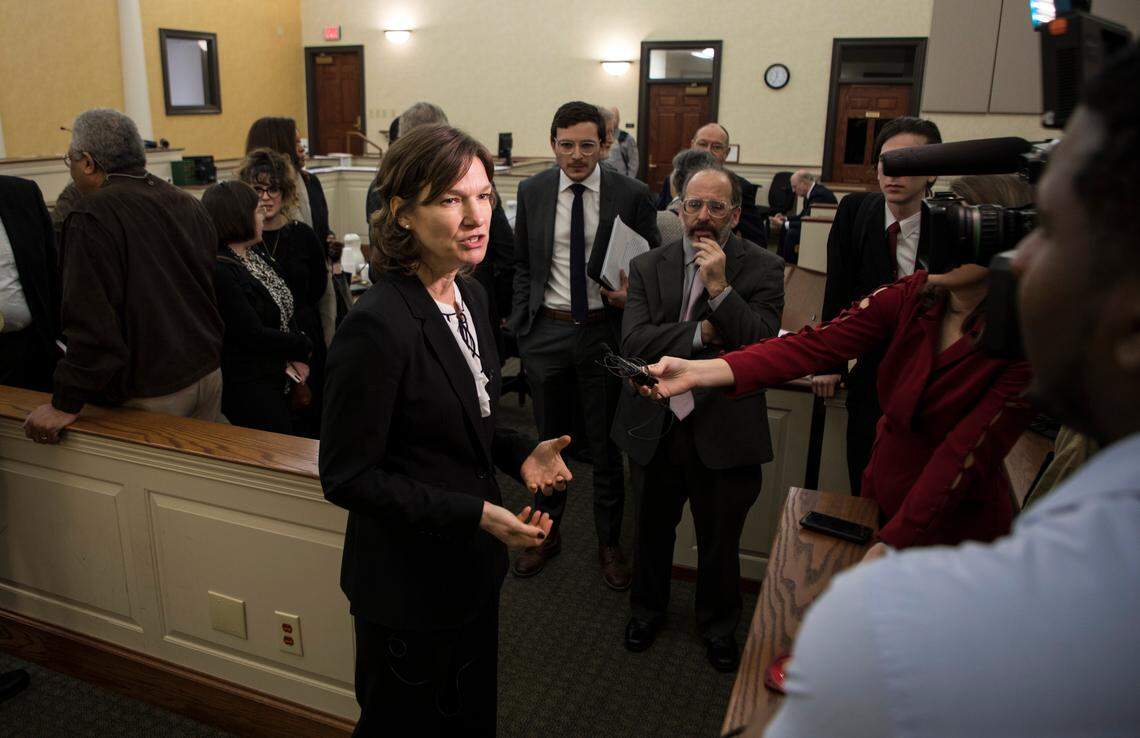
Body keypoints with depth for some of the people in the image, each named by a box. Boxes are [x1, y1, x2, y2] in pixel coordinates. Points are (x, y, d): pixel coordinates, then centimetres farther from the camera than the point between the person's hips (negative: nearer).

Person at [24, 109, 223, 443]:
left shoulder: (91, 219, -17)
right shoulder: (186, 203, 5)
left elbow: (91, 321, -21)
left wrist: (66, 404, -12)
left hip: (151, 392, -7)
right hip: (209, 373, 7)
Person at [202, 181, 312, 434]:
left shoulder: (256, 253, 4)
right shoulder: (219, 272, -22)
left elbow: (284, 309, 5)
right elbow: (253, 336, -21)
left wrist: (296, 356, -10)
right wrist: (304, 348, -9)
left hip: (277, 380, 8)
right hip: (249, 388, -8)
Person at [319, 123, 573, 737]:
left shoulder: (469, 295, -1)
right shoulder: (377, 325, -27)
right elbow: (346, 478, -22)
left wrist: (518, 454, -5)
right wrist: (473, 513, -26)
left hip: (472, 565, 8)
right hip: (408, 580, -7)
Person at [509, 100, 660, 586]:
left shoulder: (632, 195, -6)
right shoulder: (532, 191, 1)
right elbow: (522, 263, 10)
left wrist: (631, 295, -17)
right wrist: (522, 319, 4)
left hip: (605, 331, -2)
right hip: (546, 329, 2)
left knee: (606, 443, 10)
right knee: (547, 437, 17)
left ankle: (609, 543, 30)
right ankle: (547, 532, 37)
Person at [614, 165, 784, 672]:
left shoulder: (762, 269, -5)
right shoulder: (648, 267, 0)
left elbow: (764, 346, -17)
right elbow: (632, 341, -12)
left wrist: (720, 287, -23)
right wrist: (703, 333, -19)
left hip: (725, 432, -1)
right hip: (655, 426, 2)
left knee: (720, 540, 16)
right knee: (653, 530, 21)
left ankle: (719, 625, 43)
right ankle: (647, 608, 48)